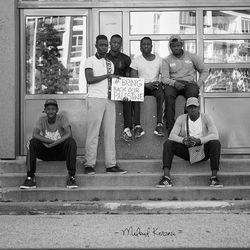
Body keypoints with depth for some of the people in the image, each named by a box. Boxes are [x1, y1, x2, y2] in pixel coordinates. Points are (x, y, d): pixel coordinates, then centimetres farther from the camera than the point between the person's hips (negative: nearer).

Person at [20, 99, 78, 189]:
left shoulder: (61, 118, -5)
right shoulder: (42, 119, 0)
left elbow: (69, 134, -21)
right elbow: (34, 134, -17)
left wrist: (54, 143, -28)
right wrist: (52, 141, -25)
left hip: (61, 152, -1)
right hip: (45, 153, 1)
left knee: (71, 142, -29)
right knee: (32, 142, -24)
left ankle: (71, 176, -29)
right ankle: (30, 177, -23)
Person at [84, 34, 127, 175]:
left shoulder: (110, 63, 21)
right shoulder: (90, 61, 3)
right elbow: (90, 79, -11)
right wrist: (107, 76, -9)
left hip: (110, 100, 6)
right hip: (95, 99, -6)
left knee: (110, 133, 3)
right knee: (93, 133, -6)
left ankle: (111, 164, 5)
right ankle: (90, 164, -3)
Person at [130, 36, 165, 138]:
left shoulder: (159, 60, 13)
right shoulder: (136, 60, 9)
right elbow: (133, 78, -2)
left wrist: (159, 82, -13)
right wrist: (146, 84, -16)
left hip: (155, 85, 1)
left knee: (161, 94, -34)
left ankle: (160, 124, -36)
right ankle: (137, 126, -36)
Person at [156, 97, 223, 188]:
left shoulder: (206, 118, -6)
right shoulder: (181, 118, -2)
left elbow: (215, 135, -19)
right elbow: (172, 135, -12)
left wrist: (199, 140, -35)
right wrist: (183, 140, -33)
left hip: (203, 151, -2)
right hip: (187, 151, 2)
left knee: (216, 143, -31)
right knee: (168, 143, -21)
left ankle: (214, 177, -32)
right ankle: (166, 177, -32)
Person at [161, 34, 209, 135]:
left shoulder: (191, 56, 14)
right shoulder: (167, 60, 12)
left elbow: (205, 71, 17)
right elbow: (164, 78, -1)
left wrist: (198, 84, 0)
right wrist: (174, 83, -22)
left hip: (189, 83, 0)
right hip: (173, 84, 0)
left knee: (193, 92, -36)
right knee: (168, 93, -36)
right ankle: (170, 126, -35)